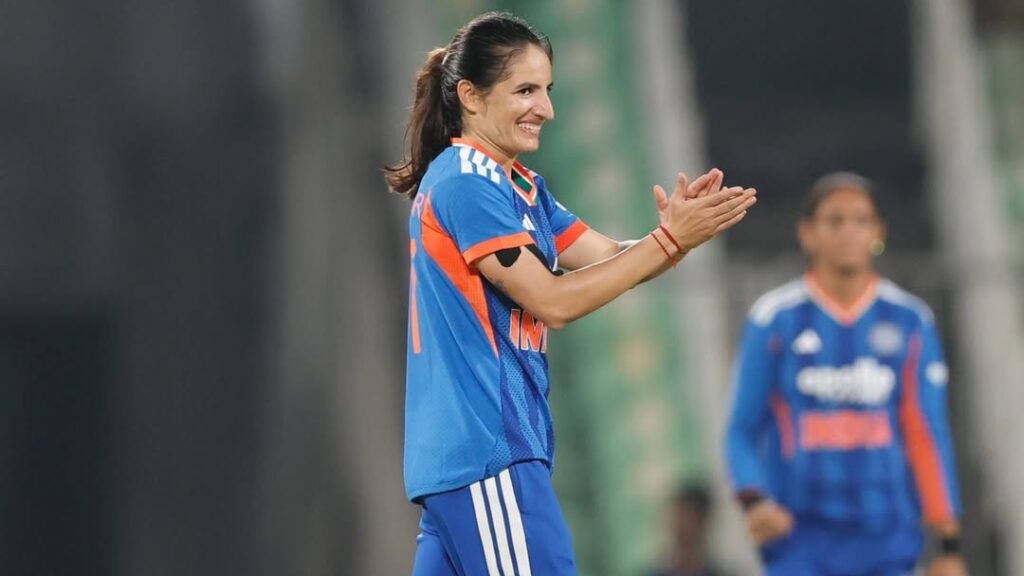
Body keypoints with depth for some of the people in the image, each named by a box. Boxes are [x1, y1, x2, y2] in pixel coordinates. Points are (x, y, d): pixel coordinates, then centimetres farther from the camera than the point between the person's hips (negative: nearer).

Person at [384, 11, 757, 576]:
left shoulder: (520, 187, 18)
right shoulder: (466, 185, -11)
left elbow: (610, 259, 12)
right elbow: (551, 301, -14)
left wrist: (674, 231, -8)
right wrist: (668, 241, -14)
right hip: (488, 450, -10)